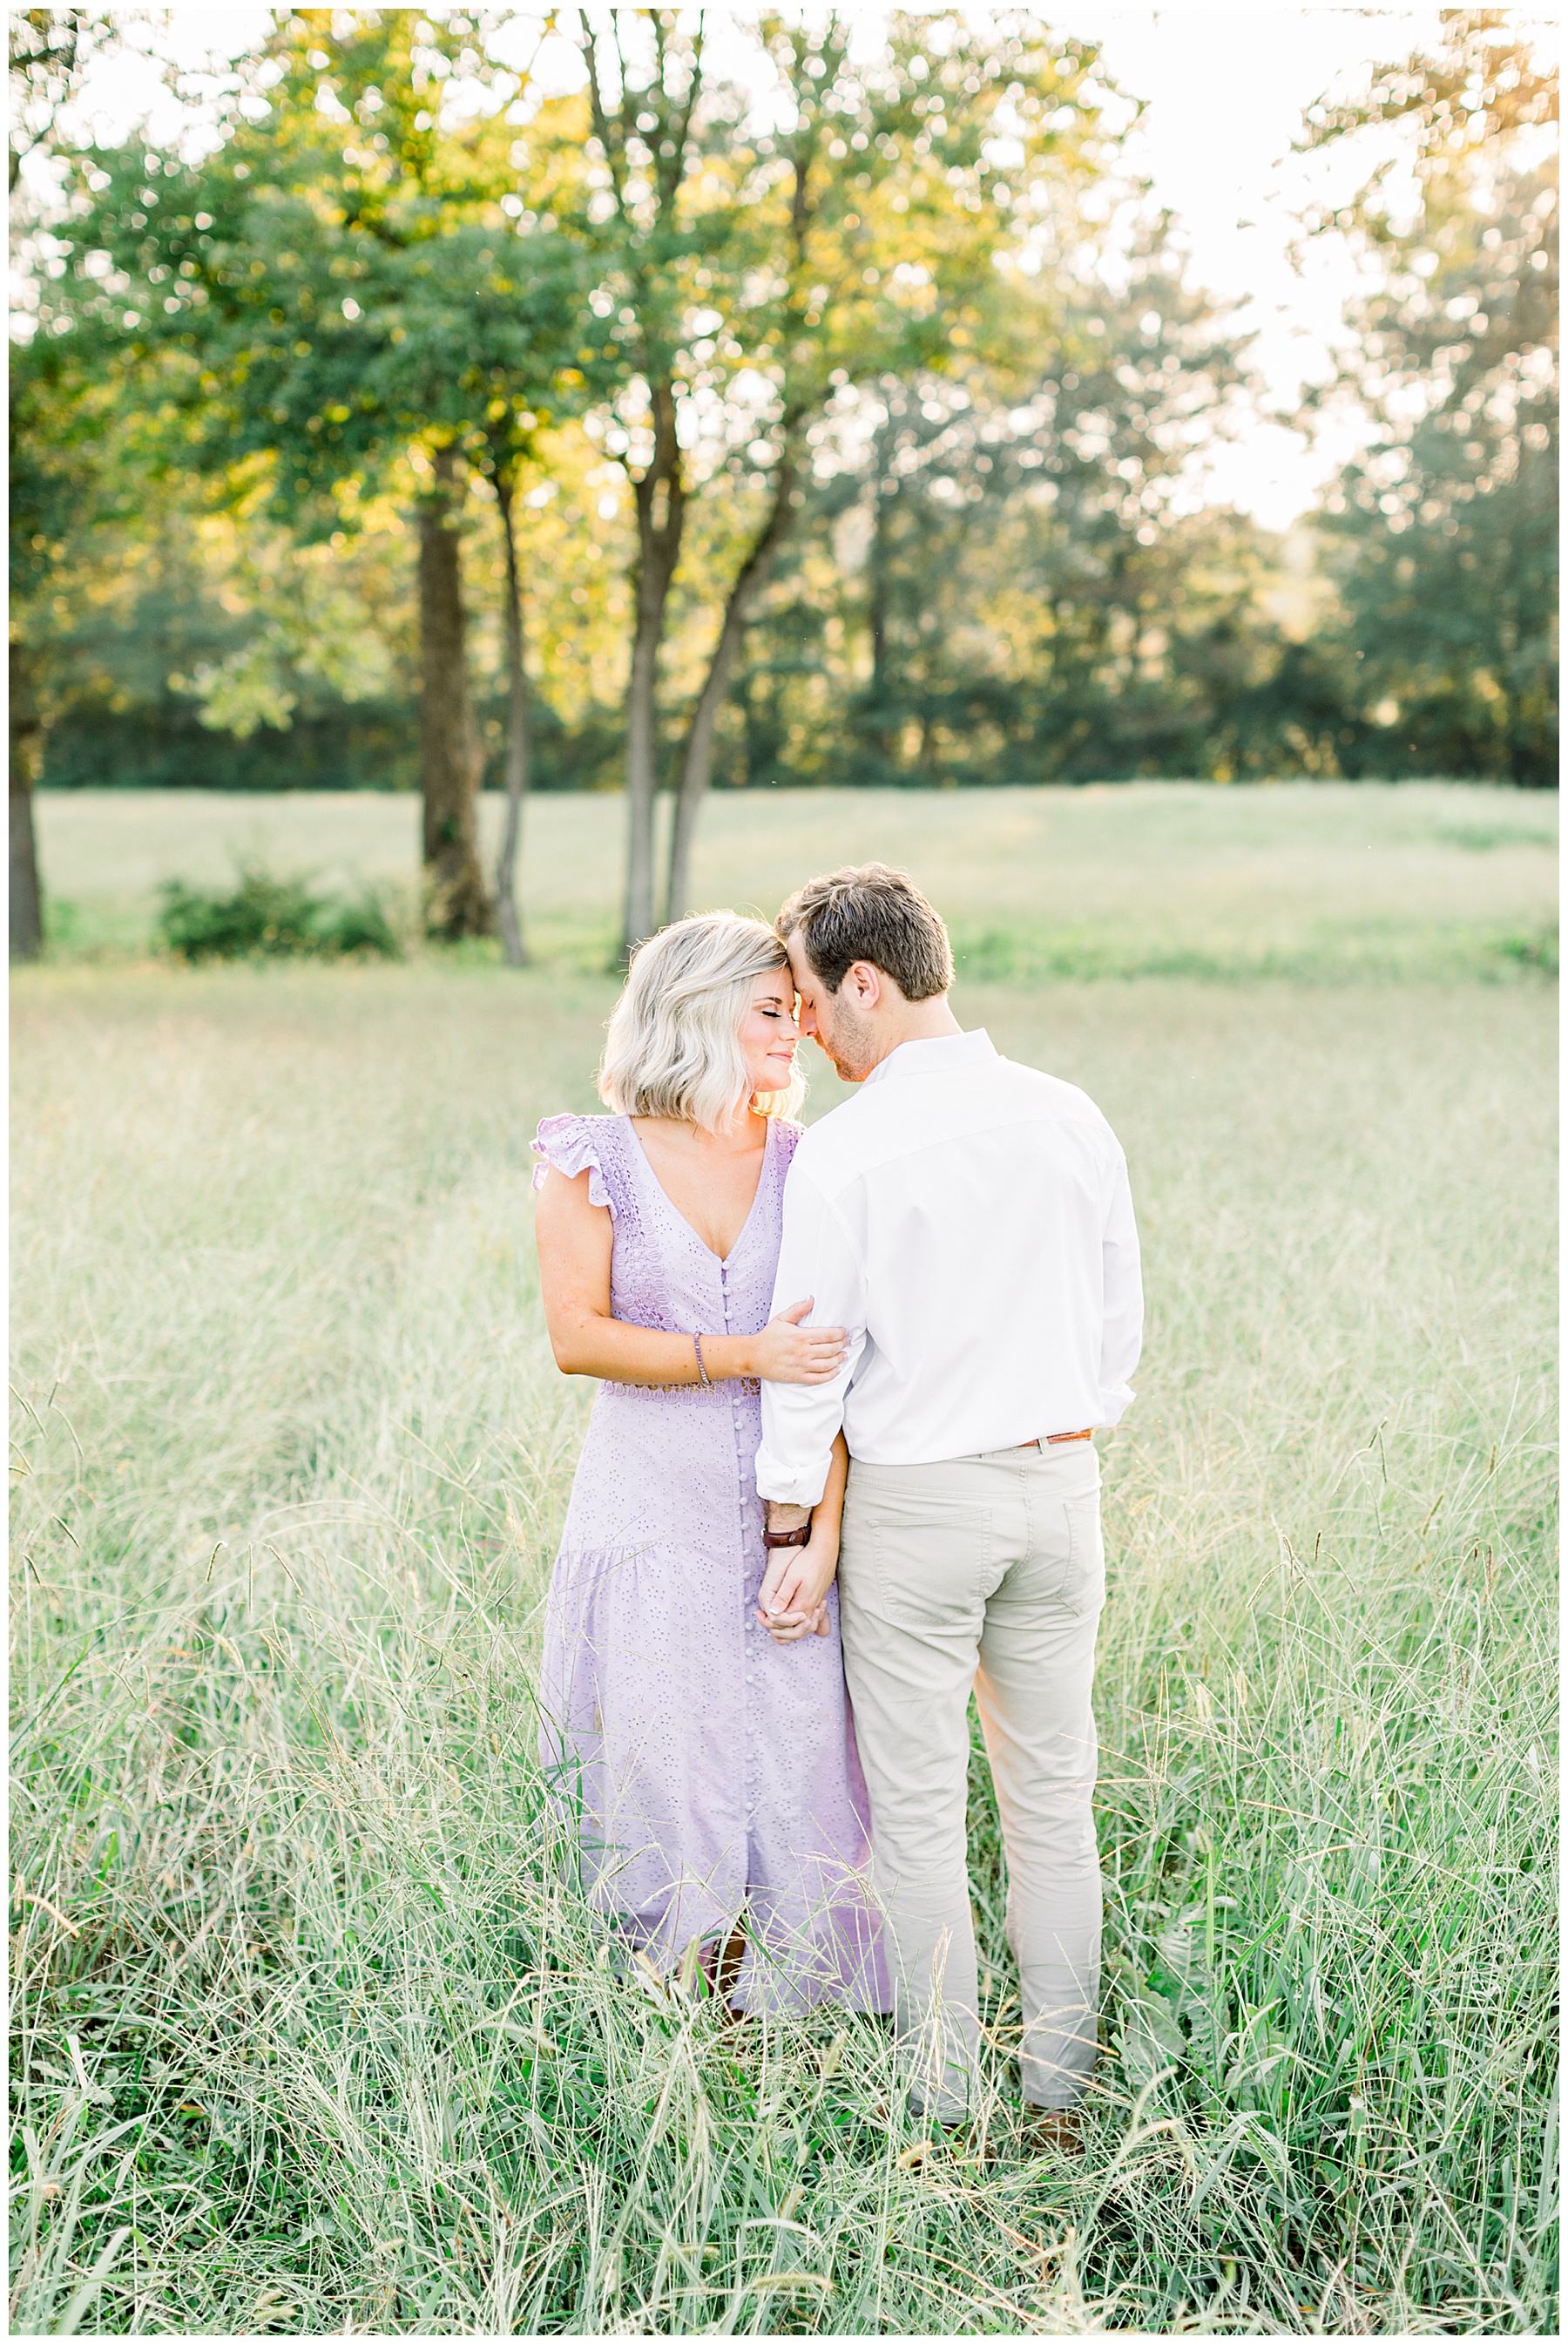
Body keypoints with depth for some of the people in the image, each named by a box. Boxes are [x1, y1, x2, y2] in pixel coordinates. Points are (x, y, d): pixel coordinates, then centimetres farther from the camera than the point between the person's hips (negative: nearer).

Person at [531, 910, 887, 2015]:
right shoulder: (594, 1160, -1)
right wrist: (747, 1356, -19)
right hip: (651, 1528, -1)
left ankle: (763, 2024, 21)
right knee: (664, 1798, 4)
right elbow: (577, 1336, -9)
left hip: (784, 1519, 2)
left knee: (792, 1787, 3)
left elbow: (836, 1372, -2)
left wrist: (824, 1538, -11)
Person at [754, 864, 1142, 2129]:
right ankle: (1060, 2093, 24)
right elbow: (1122, 1316, 8)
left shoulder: (843, 1150, -14)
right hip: (1061, 1481, 5)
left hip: (915, 1498, -5)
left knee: (919, 1812, 7)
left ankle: (944, 2107, 16)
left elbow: (810, 1357, -10)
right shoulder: (1073, 1118, 1)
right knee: (1054, 1798, 14)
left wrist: (796, 1526, -1)